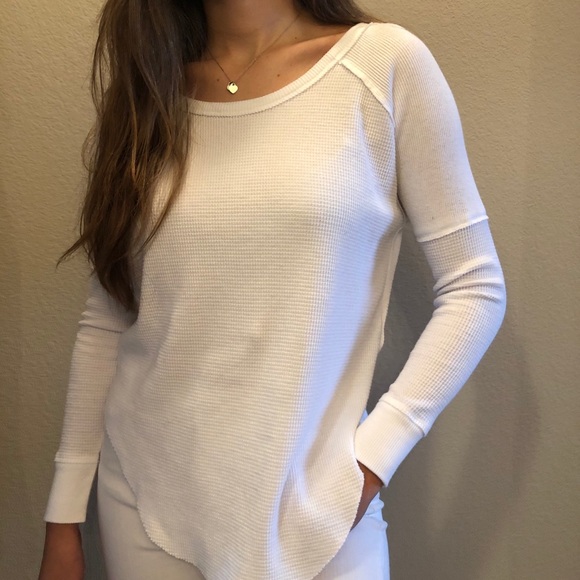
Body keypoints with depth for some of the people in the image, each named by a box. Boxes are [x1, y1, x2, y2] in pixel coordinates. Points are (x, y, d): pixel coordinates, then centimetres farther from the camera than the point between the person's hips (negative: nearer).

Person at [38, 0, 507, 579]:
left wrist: (370, 459, -12)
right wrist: (65, 516, 6)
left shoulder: (385, 60, -7)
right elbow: (105, 323, 5)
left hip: (313, 509, -2)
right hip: (142, 501, 3)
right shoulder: (142, 88, 2)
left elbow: (475, 288, -5)